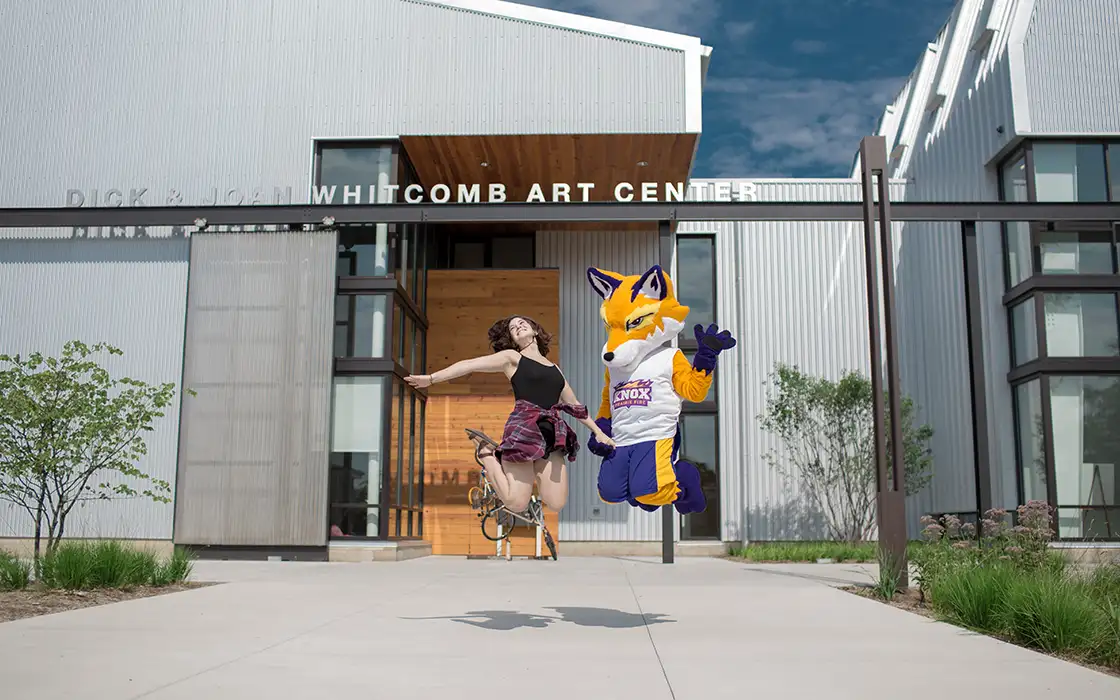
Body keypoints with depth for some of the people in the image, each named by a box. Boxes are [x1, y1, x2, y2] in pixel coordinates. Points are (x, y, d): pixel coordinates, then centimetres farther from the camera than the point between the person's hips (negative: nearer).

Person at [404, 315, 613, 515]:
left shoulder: (554, 368, 24)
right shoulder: (512, 357, 9)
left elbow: (574, 406, 31)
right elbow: (470, 364, -2)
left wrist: (598, 432, 28)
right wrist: (431, 378, -12)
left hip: (552, 435, 4)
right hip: (523, 429, -4)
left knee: (556, 504, -10)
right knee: (517, 504, -10)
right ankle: (487, 452, 13)